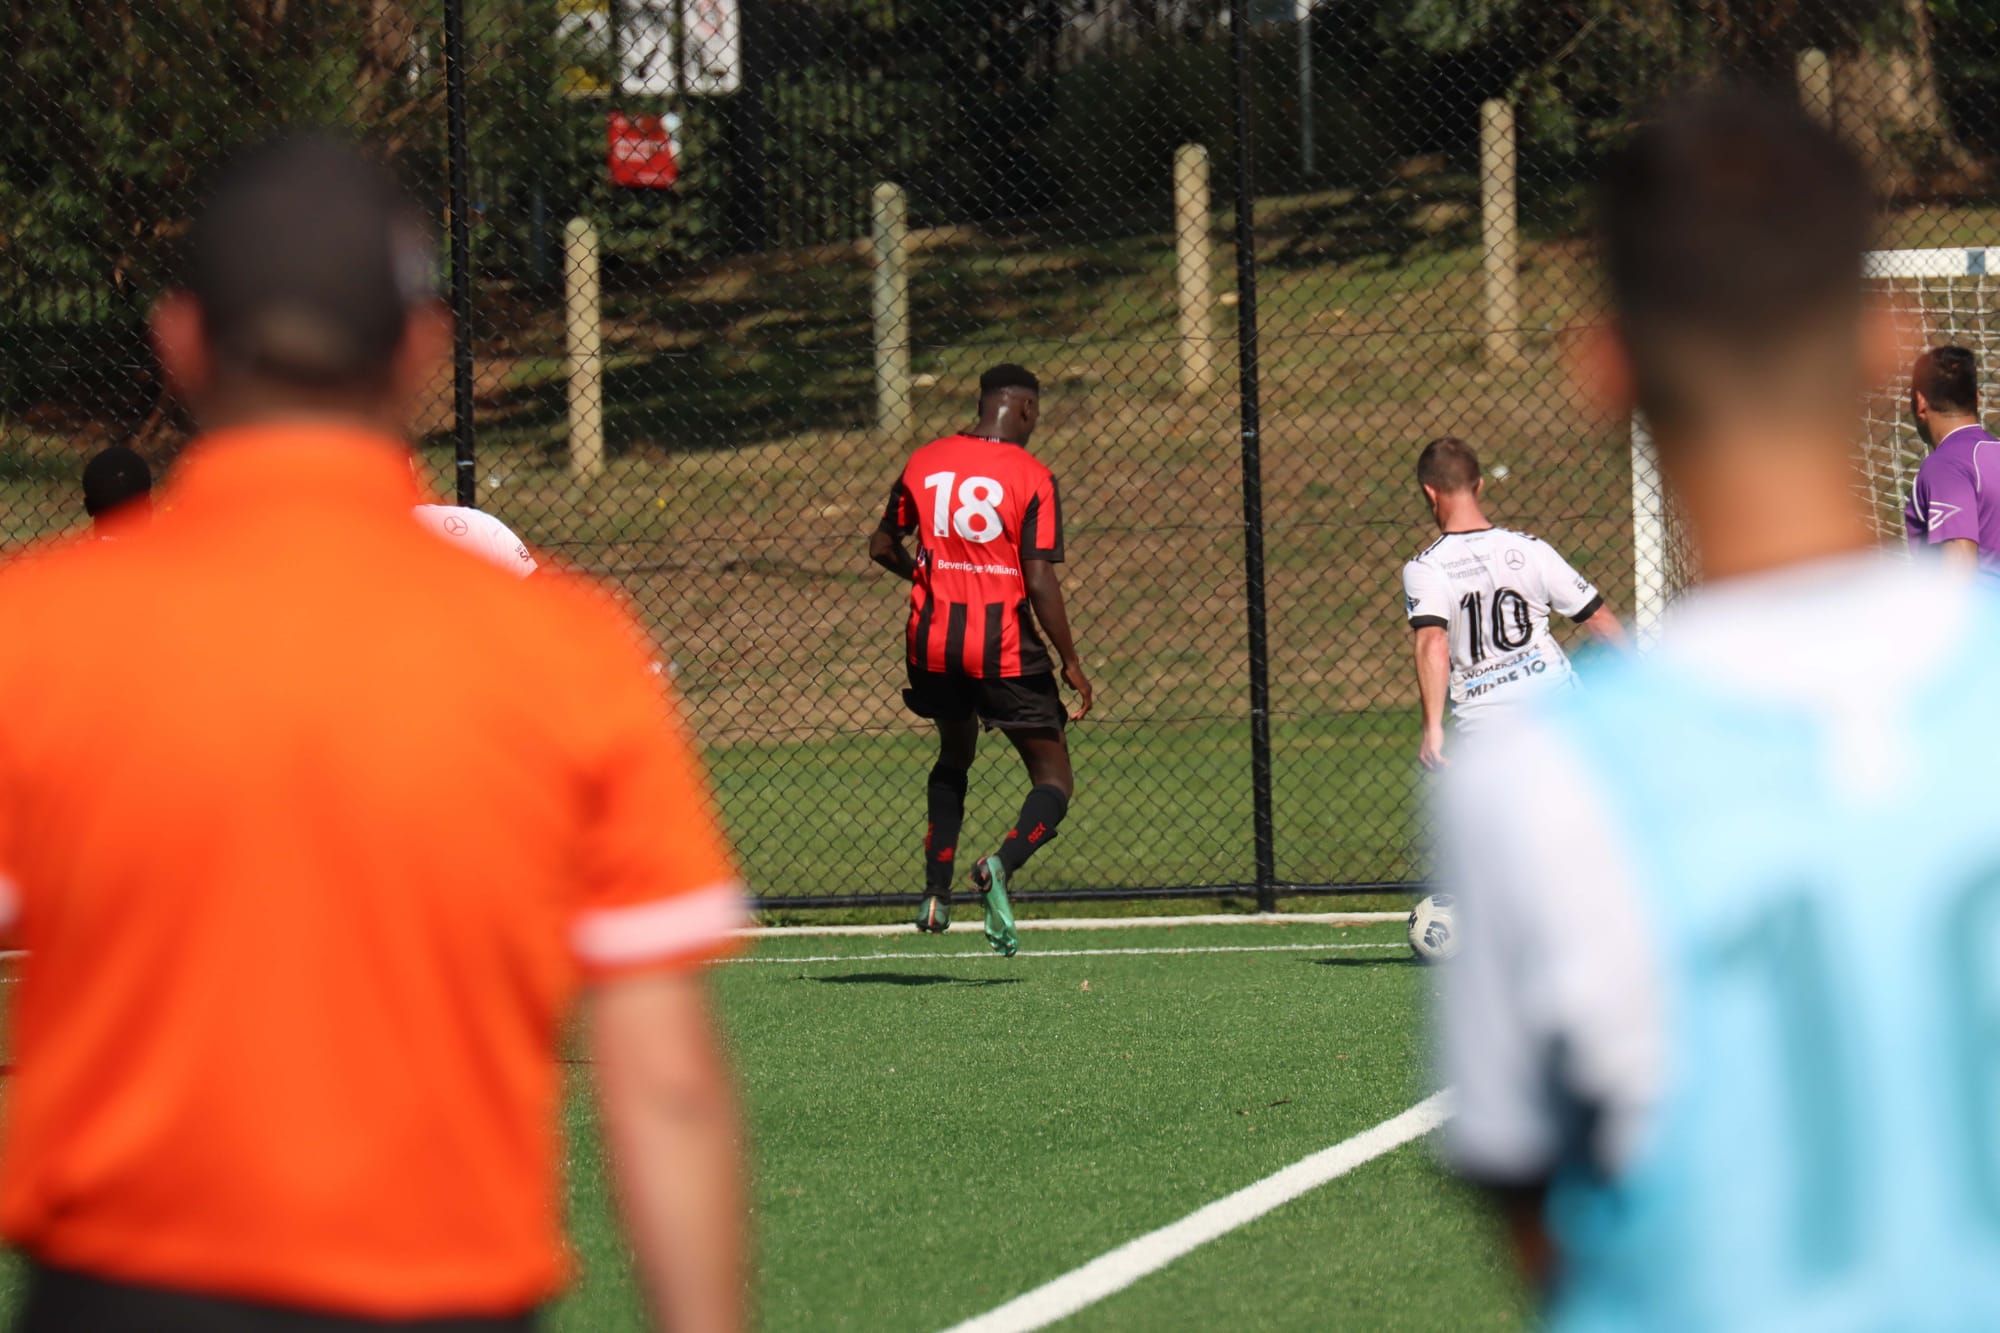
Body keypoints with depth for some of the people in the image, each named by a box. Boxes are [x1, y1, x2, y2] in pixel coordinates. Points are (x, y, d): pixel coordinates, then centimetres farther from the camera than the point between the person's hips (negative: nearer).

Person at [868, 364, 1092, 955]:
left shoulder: (924, 462, 4)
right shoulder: (1031, 477, -10)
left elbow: (882, 546, 13)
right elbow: (1039, 583, -14)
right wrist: (1071, 663, -5)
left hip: (933, 643, 5)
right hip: (1005, 649, -5)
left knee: (954, 756, 29)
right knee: (1054, 780, 5)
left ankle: (936, 892, 19)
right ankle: (1002, 865, -24)